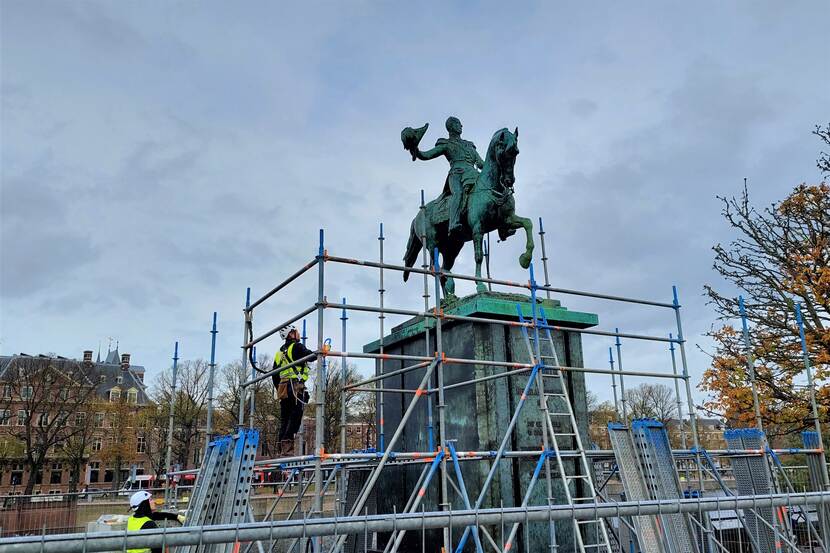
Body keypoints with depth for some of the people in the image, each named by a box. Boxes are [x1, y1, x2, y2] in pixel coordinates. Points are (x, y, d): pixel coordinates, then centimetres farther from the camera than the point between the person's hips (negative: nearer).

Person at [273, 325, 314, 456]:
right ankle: (287, 448, -20)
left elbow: (274, 375, 23)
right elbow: (310, 355, -15)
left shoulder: (279, 352, 23)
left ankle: (282, 450, 8)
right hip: (295, 387, -8)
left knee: (284, 420, 9)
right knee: (295, 417, -11)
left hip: (283, 389, 8)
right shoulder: (296, 347, -1)